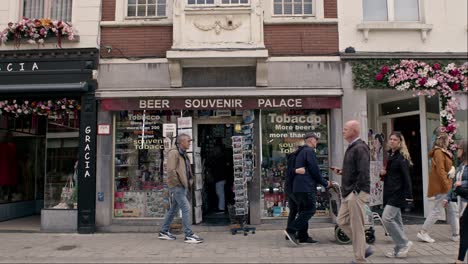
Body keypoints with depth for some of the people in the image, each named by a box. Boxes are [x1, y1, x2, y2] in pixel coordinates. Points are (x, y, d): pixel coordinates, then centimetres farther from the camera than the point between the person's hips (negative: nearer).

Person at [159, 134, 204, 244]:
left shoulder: (183, 154, 17)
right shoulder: (174, 153, -12)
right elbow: (171, 170, -20)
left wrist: (189, 180, 14)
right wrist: (177, 183, -17)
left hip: (182, 186, 10)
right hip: (177, 186, -10)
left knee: (174, 209, 15)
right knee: (186, 208, -10)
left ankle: (164, 232, 26)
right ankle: (189, 235, -6)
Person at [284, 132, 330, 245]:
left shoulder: (301, 152, 21)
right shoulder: (309, 151, -8)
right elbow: (314, 170, -12)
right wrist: (325, 183, -2)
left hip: (297, 187, 10)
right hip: (306, 186, -10)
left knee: (303, 211, 12)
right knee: (310, 210, -9)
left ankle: (303, 236, 14)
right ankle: (291, 230, -15)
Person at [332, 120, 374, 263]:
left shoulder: (360, 148, -15)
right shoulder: (351, 148, 15)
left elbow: (363, 172, -22)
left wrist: (356, 191, -21)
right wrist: (341, 172, 8)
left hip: (357, 193, -10)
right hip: (349, 193, 10)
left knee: (357, 226, 0)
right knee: (342, 221, 13)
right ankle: (364, 248, 24)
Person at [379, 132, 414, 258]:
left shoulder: (402, 157, -10)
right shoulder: (389, 155, 14)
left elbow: (406, 177, -15)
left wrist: (408, 195, -19)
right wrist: (382, 172, 1)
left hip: (397, 193, -8)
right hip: (389, 192, 8)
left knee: (386, 218, -13)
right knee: (396, 220, 12)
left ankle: (405, 243, 1)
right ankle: (400, 249, 20)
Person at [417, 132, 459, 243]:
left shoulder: (442, 152, 17)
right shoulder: (438, 152, -14)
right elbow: (440, 171, -20)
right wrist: (447, 186, -20)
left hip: (446, 186, 10)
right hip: (441, 187, -10)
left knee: (453, 210, 12)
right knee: (436, 210, -5)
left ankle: (456, 234, 19)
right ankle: (423, 232, 2)